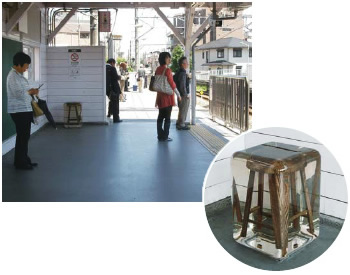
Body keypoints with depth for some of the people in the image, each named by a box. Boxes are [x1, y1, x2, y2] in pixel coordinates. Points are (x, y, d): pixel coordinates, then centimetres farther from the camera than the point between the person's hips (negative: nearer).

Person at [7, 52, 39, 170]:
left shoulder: (19, 75, 14)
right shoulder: (13, 76, -16)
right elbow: (19, 94, -21)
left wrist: (31, 92, 4)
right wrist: (31, 92, -6)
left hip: (25, 110, 9)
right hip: (19, 111, -9)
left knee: (25, 136, 15)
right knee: (22, 136, -2)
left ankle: (24, 160, 25)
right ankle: (20, 162, 8)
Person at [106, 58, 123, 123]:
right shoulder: (112, 68, -15)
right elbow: (116, 77, -18)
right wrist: (119, 77, 3)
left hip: (107, 88, 7)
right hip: (114, 88, -7)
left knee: (112, 100, 26)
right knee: (115, 103, 0)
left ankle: (109, 114, 33)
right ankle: (116, 118, 2)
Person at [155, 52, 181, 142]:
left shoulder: (158, 69, 5)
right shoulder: (167, 70, -16)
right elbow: (172, 84, -15)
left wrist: (157, 99, 18)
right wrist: (178, 95, -5)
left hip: (160, 96, 7)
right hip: (168, 96, -7)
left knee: (160, 117, 13)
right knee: (167, 117, 2)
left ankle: (160, 136, 18)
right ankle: (165, 137, 6)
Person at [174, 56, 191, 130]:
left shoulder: (178, 72, 9)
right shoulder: (183, 73, -21)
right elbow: (182, 85, -25)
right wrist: (186, 94, -16)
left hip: (180, 94, 10)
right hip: (184, 95, -10)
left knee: (181, 109, 21)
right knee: (183, 110, 0)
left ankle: (179, 123, 32)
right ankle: (181, 125, 8)